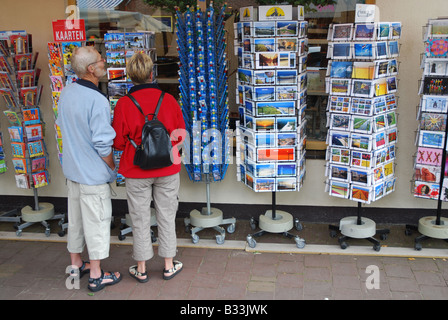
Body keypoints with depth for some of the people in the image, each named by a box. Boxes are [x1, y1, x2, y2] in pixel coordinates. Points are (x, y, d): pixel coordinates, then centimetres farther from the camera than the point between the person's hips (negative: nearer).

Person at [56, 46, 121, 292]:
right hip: (93, 173, -8)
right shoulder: (97, 100, -24)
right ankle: (96, 276, 16)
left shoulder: (66, 92, 1)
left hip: (72, 169, 8)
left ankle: (76, 264, 35)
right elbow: (102, 144, -24)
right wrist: (112, 166, -6)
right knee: (97, 221, 4)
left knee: (75, 217, 20)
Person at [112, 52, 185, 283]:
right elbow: (180, 135, -1)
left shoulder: (123, 104, -12)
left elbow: (118, 142, -8)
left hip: (136, 172, -1)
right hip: (167, 170, 1)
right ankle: (169, 266, 25)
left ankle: (141, 269, 23)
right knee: (166, 217, 14)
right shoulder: (168, 100, -8)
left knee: (140, 220, 11)